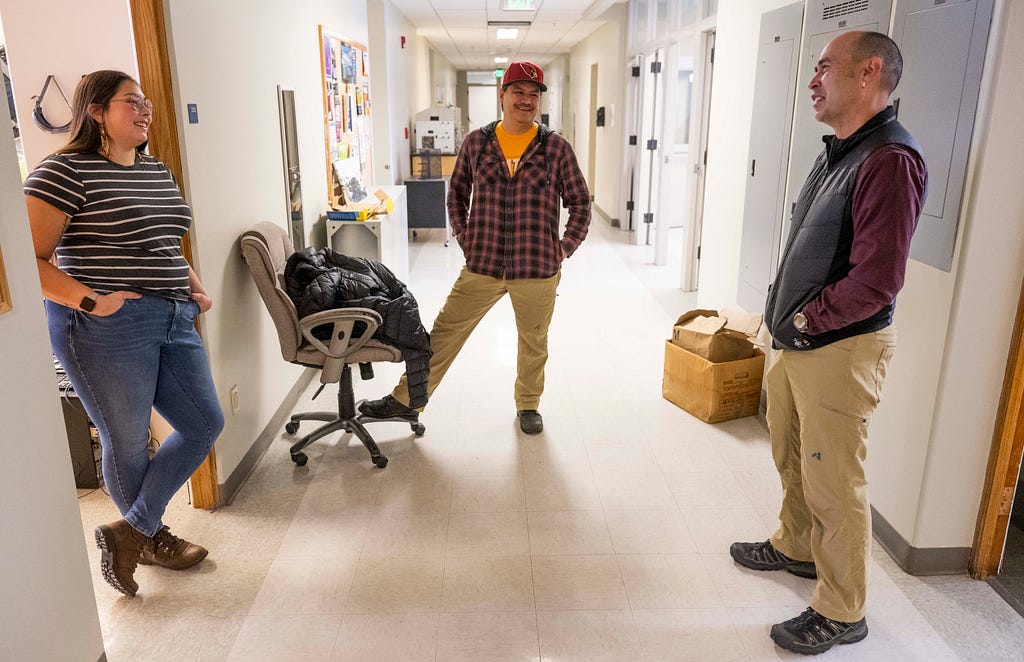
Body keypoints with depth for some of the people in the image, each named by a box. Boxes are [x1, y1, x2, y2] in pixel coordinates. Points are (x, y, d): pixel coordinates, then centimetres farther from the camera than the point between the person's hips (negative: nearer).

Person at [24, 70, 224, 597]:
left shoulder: (158, 172, 15)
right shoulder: (65, 170, -9)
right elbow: (29, 259, -14)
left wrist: (195, 286, 11)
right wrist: (92, 302, -23)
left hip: (174, 322, 8)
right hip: (106, 331, -8)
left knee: (205, 424, 8)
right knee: (128, 442, 7)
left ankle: (132, 531, 20)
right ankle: (151, 536, 31)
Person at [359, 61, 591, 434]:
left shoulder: (556, 148, -2)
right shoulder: (476, 142, 2)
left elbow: (580, 203, 5)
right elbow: (457, 192, 15)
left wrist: (565, 248, -2)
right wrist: (463, 238, 6)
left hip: (538, 270, -1)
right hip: (481, 266, 1)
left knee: (533, 343, 15)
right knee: (444, 333, 6)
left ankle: (528, 405, 37)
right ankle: (406, 400, 20)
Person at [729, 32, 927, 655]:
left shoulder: (890, 160, -21)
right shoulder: (838, 152, 11)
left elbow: (876, 281, -27)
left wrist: (805, 320, -13)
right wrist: (788, 318, 6)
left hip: (840, 350, -9)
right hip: (797, 343, 10)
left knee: (834, 486, 3)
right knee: (792, 457, 24)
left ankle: (842, 614, 22)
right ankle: (796, 547, 47)